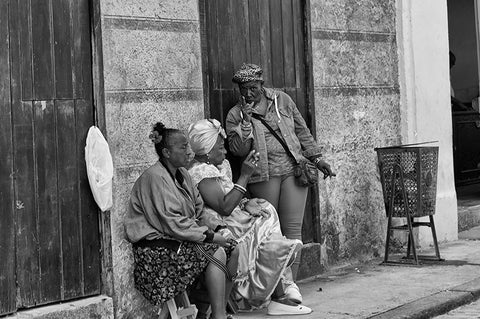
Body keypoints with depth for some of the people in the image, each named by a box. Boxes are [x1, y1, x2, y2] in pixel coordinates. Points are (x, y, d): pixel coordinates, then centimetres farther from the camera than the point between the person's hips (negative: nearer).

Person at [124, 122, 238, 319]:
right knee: (216, 254, -24)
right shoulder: (155, 178, -16)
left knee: (233, 250, -6)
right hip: (157, 247, -9)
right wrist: (207, 236, -18)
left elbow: (198, 210, 19)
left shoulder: (182, 174, 14)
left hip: (181, 238, 9)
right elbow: (172, 223, -21)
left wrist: (210, 227, 0)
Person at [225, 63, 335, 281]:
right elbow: (238, 150, -3)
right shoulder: (235, 115, 7)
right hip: (264, 175, -1)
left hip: (293, 168, 1)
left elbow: (302, 131, 18)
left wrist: (317, 158, 15)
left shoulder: (282, 100, 12)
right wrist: (246, 122, -11)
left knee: (293, 228, -7)